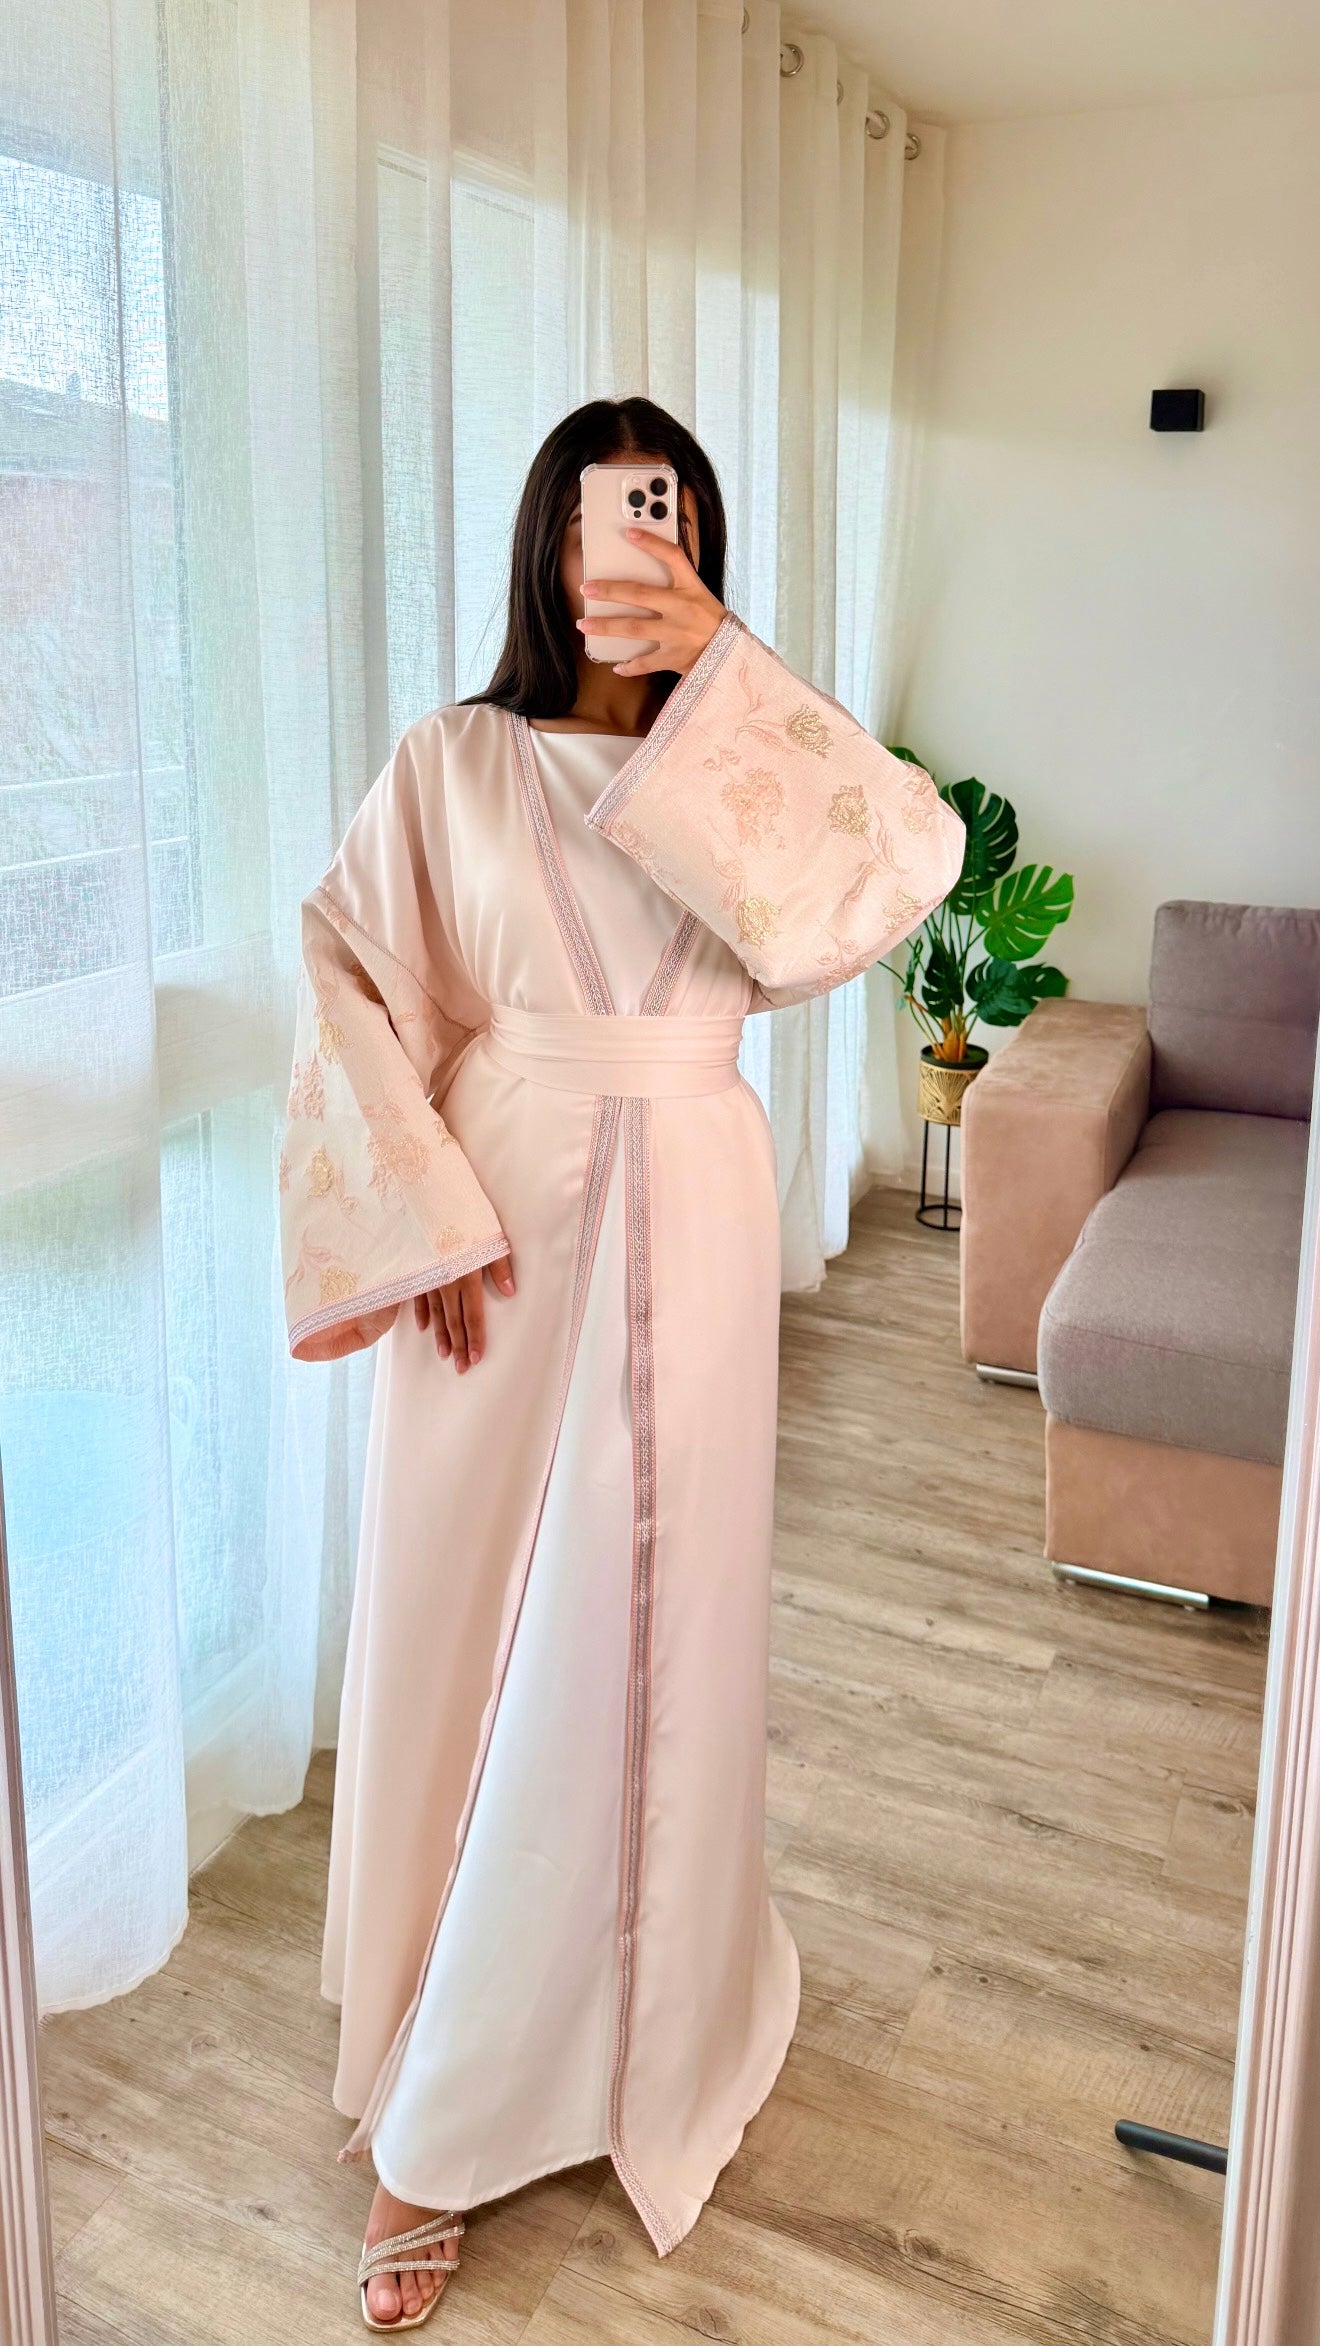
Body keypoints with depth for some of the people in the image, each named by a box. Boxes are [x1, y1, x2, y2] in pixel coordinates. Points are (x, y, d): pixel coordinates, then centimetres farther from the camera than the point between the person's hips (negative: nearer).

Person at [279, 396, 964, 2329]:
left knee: (648, 1619, 7)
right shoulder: (453, 763, 2)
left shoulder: (743, 765, 4)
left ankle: (642, 2006, 30)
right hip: (500, 1213, 0)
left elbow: (914, 854, -13)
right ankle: (437, 2110, 24)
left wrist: (728, 674, -16)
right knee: (467, 1609, 6)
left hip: (685, 1218, 1)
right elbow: (346, 980, -3)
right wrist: (426, 1216, -12)